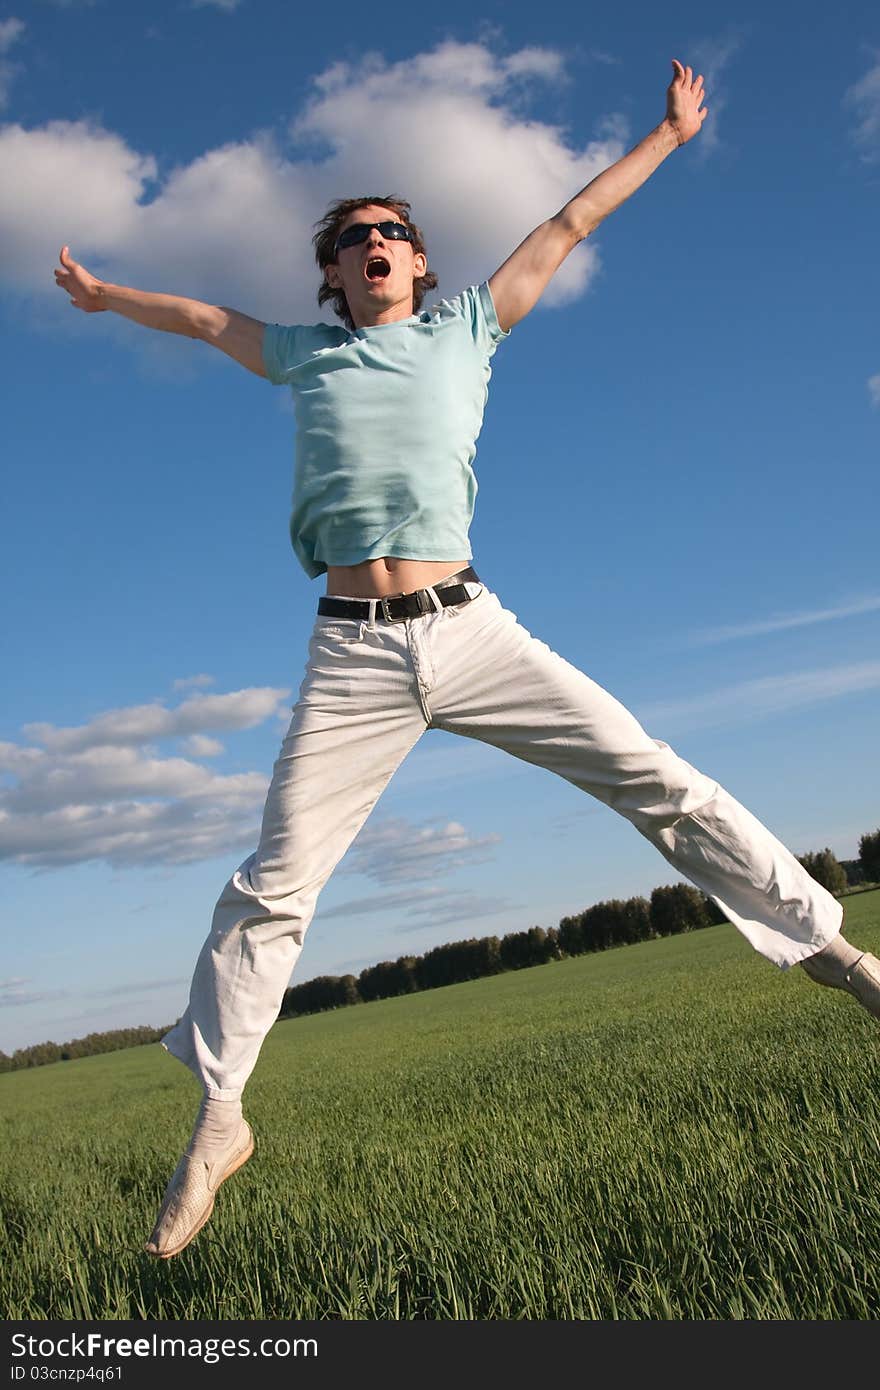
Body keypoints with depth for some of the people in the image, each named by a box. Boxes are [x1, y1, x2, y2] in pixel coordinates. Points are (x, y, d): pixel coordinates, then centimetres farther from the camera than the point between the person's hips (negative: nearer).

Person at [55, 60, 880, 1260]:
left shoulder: (467, 326, 18)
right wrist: (100, 293, 50)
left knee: (655, 777, -6)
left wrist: (669, 133, 34)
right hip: (354, 655, 0)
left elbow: (571, 224, 25)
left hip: (472, 629, 0)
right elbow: (199, 317, 36)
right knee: (274, 883, -3)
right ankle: (218, 1115, 9)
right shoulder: (304, 352, 20)